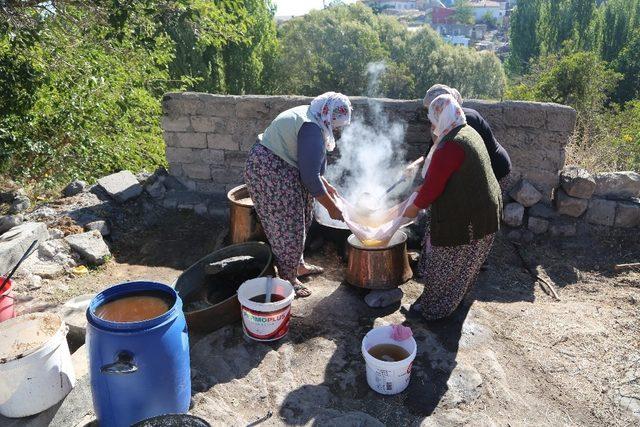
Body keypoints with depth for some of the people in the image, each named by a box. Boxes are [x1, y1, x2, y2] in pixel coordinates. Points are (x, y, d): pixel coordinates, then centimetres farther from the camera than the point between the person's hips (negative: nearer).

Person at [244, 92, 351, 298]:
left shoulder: (306, 115, 10)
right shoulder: (312, 129, -23)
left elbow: (308, 164, 19)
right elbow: (310, 176, -24)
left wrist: (326, 185, 19)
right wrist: (331, 207, -15)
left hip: (276, 169, 11)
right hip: (270, 172, -11)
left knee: (298, 222, 18)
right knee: (287, 226, -3)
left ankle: (298, 265, 33)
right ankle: (288, 279, 11)